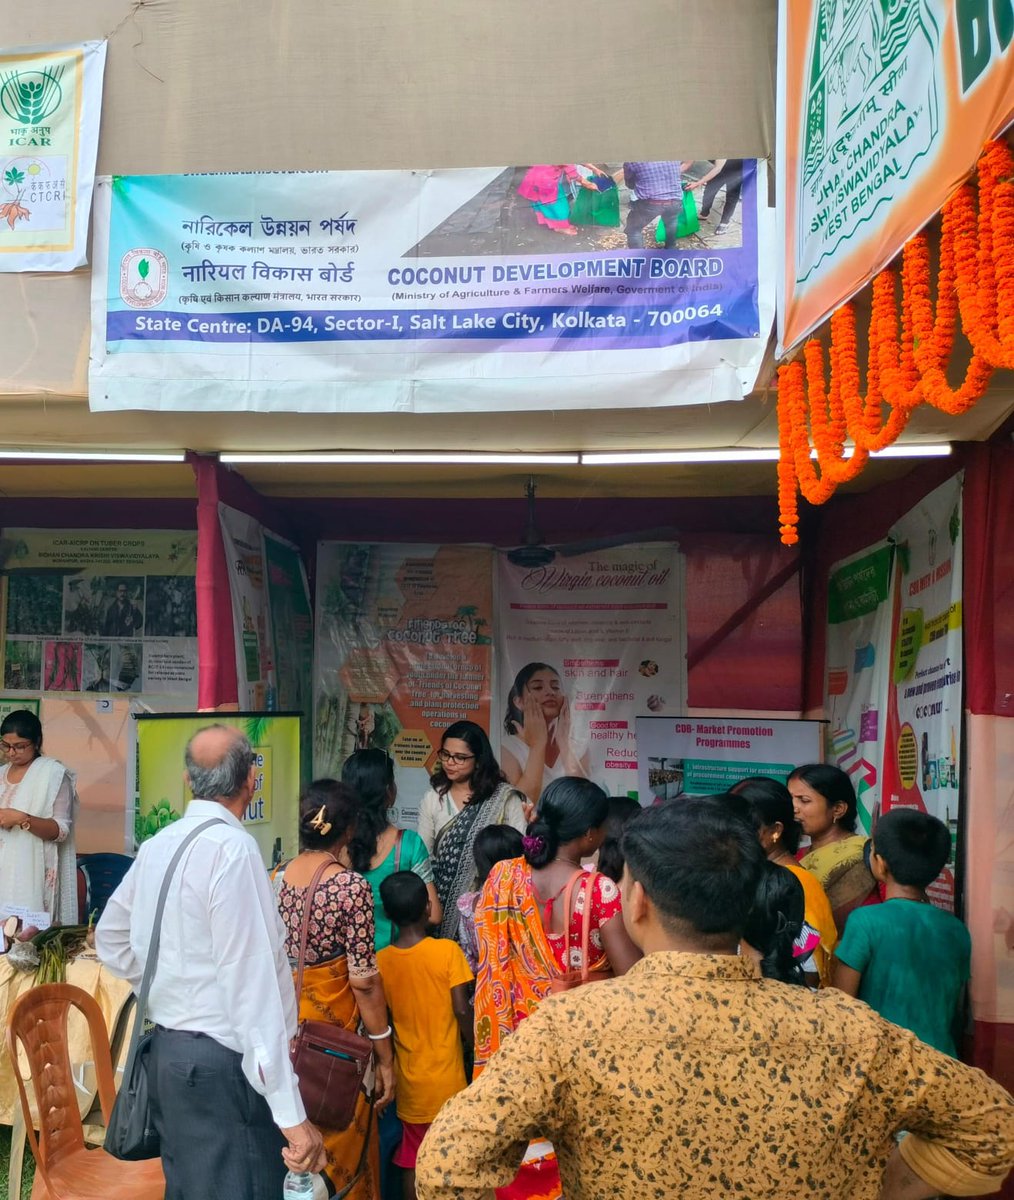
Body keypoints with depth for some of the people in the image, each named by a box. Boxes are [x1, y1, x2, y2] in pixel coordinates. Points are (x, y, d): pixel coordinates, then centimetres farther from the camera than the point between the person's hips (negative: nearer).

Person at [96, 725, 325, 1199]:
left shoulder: (157, 845, 6)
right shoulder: (231, 847, -19)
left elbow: (111, 938, 21)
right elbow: (252, 983, -23)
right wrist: (291, 1114, -22)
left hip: (167, 1050, 9)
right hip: (221, 1064, -9)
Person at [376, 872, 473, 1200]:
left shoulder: (380, 960, -5)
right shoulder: (447, 951, -14)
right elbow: (462, 1010, -14)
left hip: (409, 1077, 3)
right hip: (445, 1075, -2)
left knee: (412, 1159, 14)